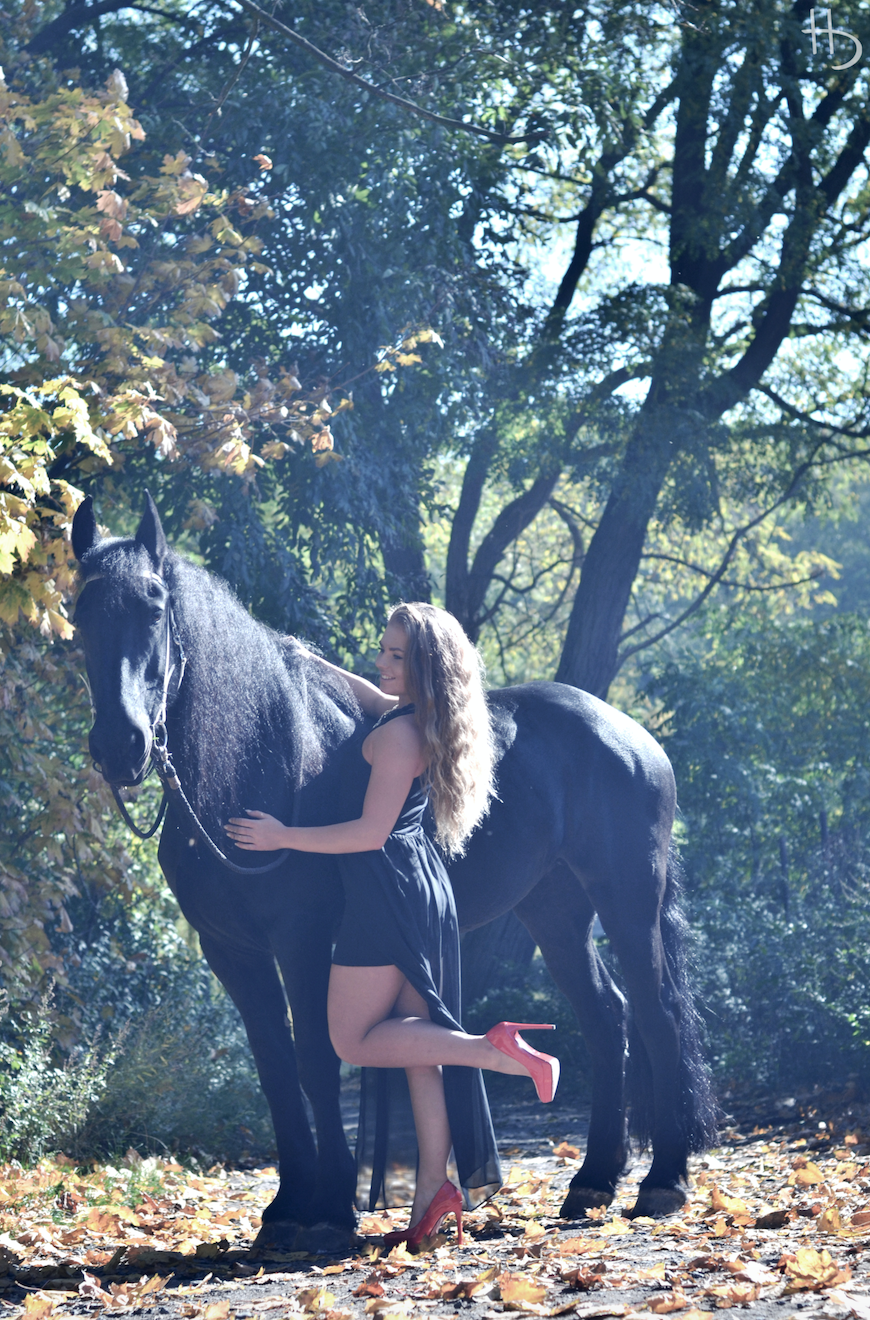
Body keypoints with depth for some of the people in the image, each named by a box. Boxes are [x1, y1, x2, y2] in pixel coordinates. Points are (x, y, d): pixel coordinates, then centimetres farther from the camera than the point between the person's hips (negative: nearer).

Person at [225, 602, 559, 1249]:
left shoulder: (397, 733, -16)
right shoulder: (418, 719, 12)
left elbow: (371, 832, -19)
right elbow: (363, 690, 32)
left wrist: (283, 837, -14)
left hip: (388, 892, -10)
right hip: (423, 884, 10)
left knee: (354, 1041, -1)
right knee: (415, 1036, 9)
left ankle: (498, 1050, -12)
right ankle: (434, 1191, 7)